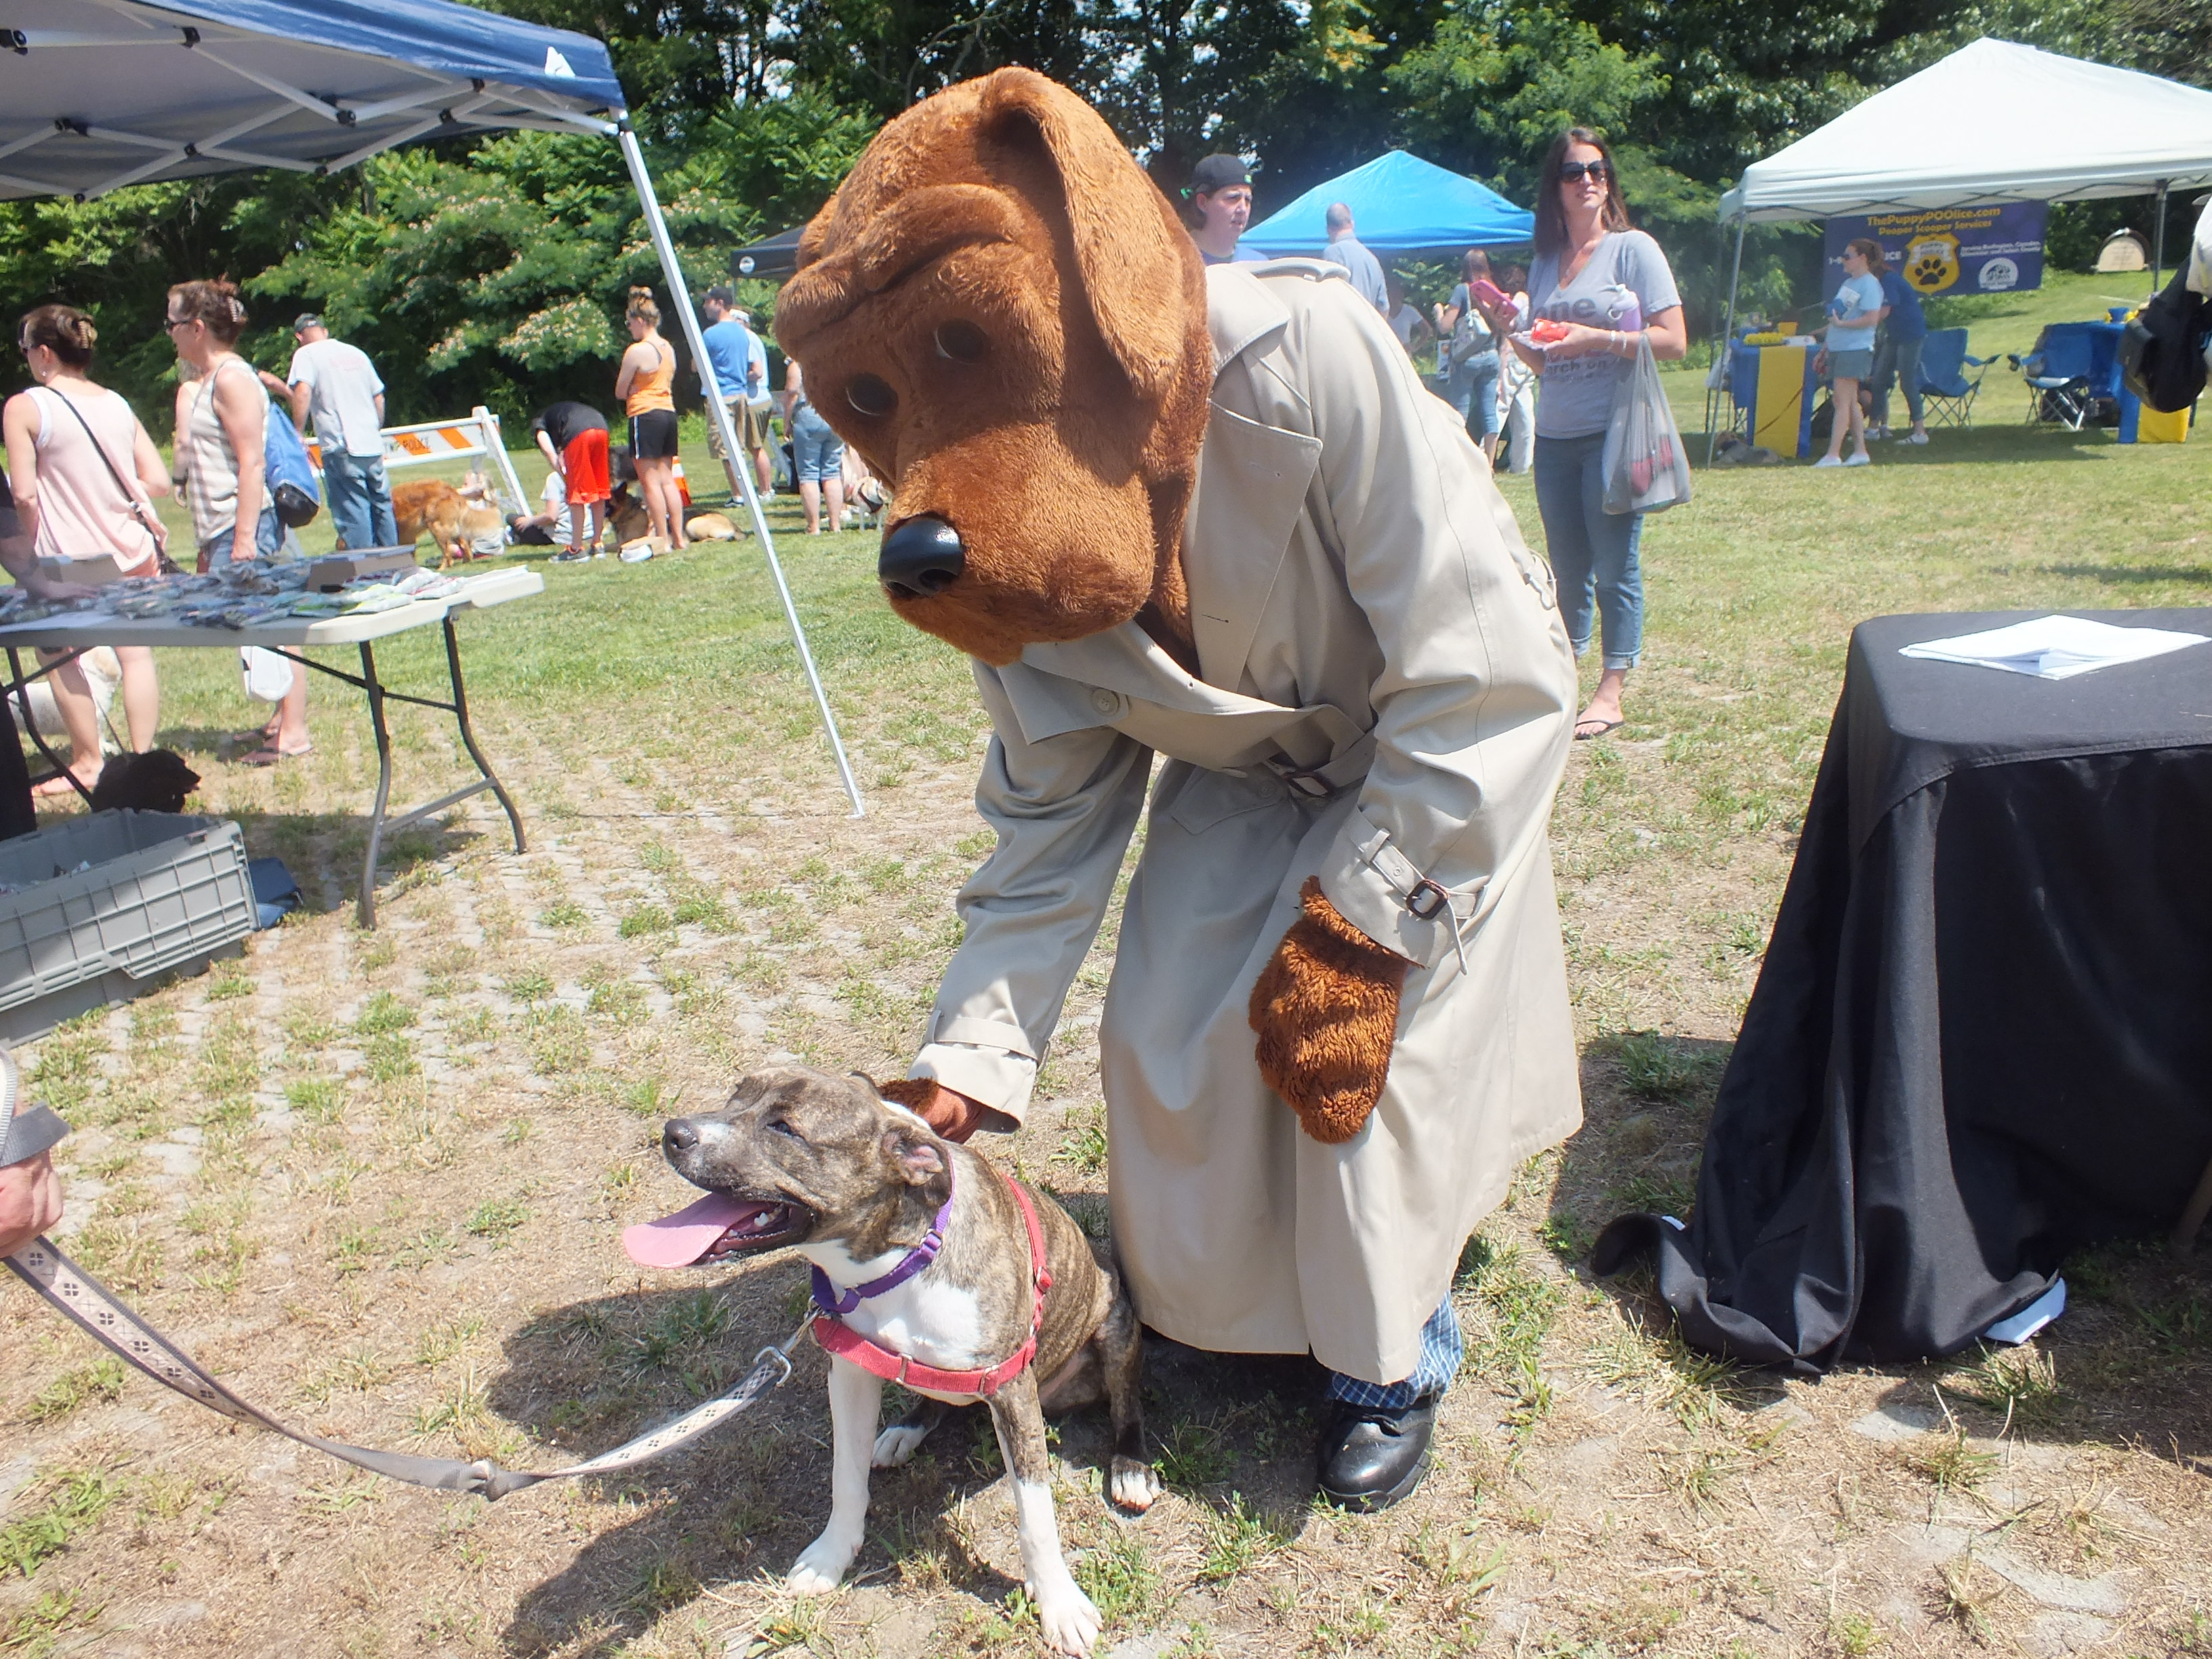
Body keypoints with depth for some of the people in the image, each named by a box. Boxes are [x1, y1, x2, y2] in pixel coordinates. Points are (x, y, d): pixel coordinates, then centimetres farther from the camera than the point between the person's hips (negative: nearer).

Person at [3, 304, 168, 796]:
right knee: (135, 652, 9)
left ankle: (88, 762, 15)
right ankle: (143, 758, 13)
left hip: (71, 559, -4)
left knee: (58, 654, 11)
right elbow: (158, 480, 5)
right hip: (133, 552, 5)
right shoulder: (117, 404, 6)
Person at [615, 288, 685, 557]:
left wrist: (632, 389, 9)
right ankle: (679, 536, 11)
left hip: (646, 416, -8)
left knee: (650, 481, -3)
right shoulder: (669, 349, 11)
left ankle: (662, 540, -3)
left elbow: (620, 392, -7)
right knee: (667, 479, 11)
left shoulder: (637, 351, -13)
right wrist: (642, 388, 6)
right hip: (669, 412, 8)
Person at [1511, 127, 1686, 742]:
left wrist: (1598, 339, -15)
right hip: (1555, 436, 5)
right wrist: (1512, 331, 0)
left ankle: (1611, 690, 6)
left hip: (1615, 432, -5)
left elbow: (1673, 341, -7)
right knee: (1567, 565, 11)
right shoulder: (1544, 262, 13)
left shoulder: (1634, 248, -1)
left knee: (1615, 565, -2)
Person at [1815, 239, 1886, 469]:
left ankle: (1833, 455, -14)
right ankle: (1860, 452, 13)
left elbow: (1871, 319, -18)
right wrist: (1826, 348, 22)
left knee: (1842, 402, -12)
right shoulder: (1848, 282, 17)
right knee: (1850, 402, 9)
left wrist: (1840, 324, -21)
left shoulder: (1870, 285, -10)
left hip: (1855, 350, -9)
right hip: (1838, 348, 9)